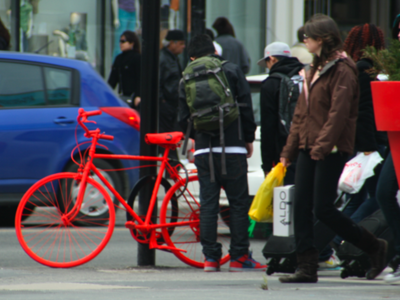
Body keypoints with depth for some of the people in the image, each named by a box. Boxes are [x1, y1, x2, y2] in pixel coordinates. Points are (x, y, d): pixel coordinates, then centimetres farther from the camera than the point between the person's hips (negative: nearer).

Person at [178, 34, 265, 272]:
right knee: (239, 202, 1)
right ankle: (239, 257, 0)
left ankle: (210, 257, 3)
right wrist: (249, 139, 9)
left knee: (208, 203, 5)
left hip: (203, 151, 3)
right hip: (232, 148, -3)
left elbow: (183, 118, 8)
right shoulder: (231, 71, 1)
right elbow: (246, 108, -1)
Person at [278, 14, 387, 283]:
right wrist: (289, 150, 16)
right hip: (308, 148, 9)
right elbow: (301, 113, 19)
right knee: (301, 207, 1)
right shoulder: (316, 69, 18)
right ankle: (307, 268, 3)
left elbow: (338, 114, -18)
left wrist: (322, 147, -22)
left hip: (331, 150, -9)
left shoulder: (342, 70, -11)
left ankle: (374, 246, 6)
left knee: (323, 209, -9)